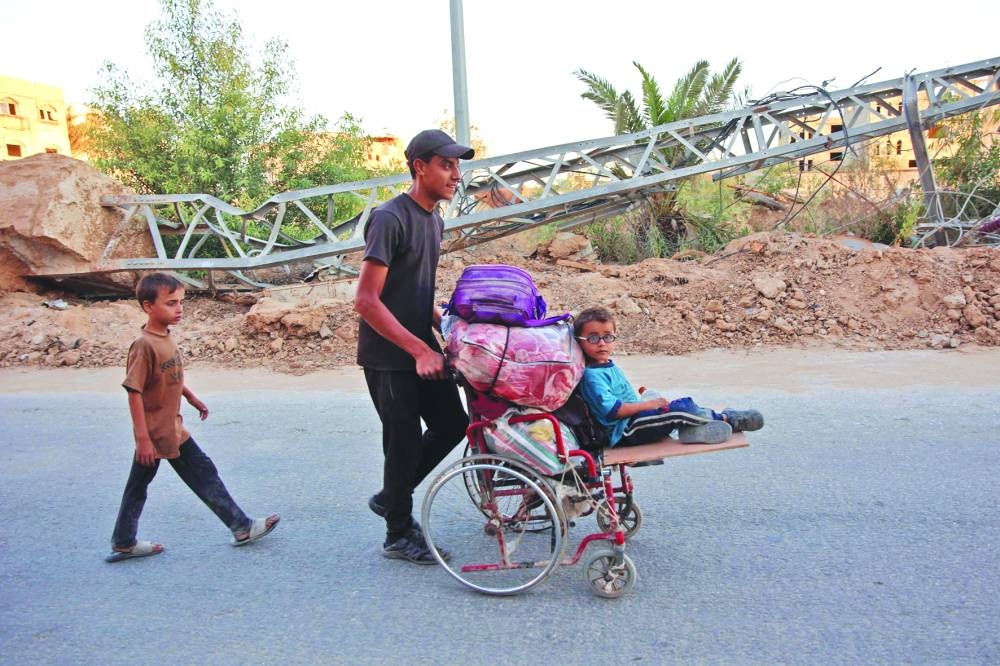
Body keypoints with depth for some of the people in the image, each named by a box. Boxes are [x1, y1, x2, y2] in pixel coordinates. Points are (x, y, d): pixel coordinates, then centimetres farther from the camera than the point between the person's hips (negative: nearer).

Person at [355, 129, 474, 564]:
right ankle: (399, 535, 20)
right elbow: (366, 301, -23)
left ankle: (390, 497, 28)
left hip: (421, 347, 9)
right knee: (405, 442, -1)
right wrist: (420, 349, -26)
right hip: (387, 356, -8)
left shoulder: (435, 221, 10)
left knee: (453, 424, 11)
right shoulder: (390, 219, -18)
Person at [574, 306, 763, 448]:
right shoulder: (592, 375, -17)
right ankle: (725, 419, -6)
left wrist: (641, 398, 13)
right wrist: (647, 405, -19)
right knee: (678, 410, -20)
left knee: (685, 404, 6)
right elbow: (611, 410, -25)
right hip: (624, 432, -10)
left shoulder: (608, 366, 15)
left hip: (635, 419, 10)